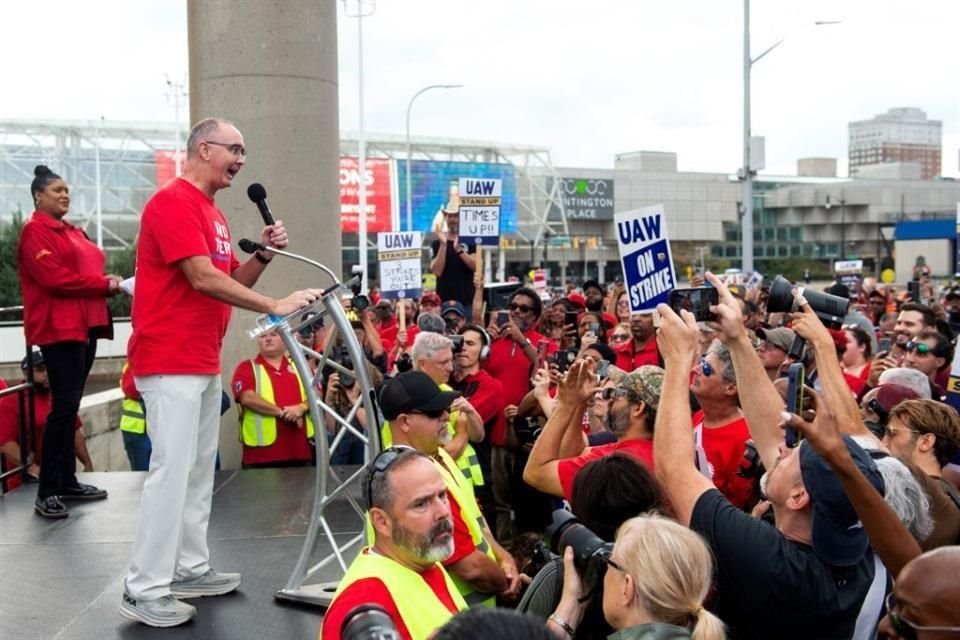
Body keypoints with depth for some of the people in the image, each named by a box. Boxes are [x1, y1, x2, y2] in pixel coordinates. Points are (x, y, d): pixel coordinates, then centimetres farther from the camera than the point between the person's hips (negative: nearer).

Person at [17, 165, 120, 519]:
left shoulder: (74, 232, 21)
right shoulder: (35, 231, -7)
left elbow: (87, 270, 22)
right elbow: (54, 278, -18)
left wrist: (109, 283, -1)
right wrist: (105, 284, -14)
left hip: (85, 325, 9)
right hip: (59, 327, -9)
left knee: (71, 405, 11)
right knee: (64, 404, -12)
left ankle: (68, 481, 17)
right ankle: (47, 492, -8)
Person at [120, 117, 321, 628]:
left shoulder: (212, 212, 17)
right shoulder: (174, 201, -14)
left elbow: (231, 282, 19)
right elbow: (204, 279, -22)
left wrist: (263, 253, 2)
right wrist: (275, 306, -20)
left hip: (203, 361, 10)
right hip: (171, 361, -10)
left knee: (199, 469, 13)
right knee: (171, 470, -9)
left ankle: (190, 569, 22)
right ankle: (145, 590, -3)